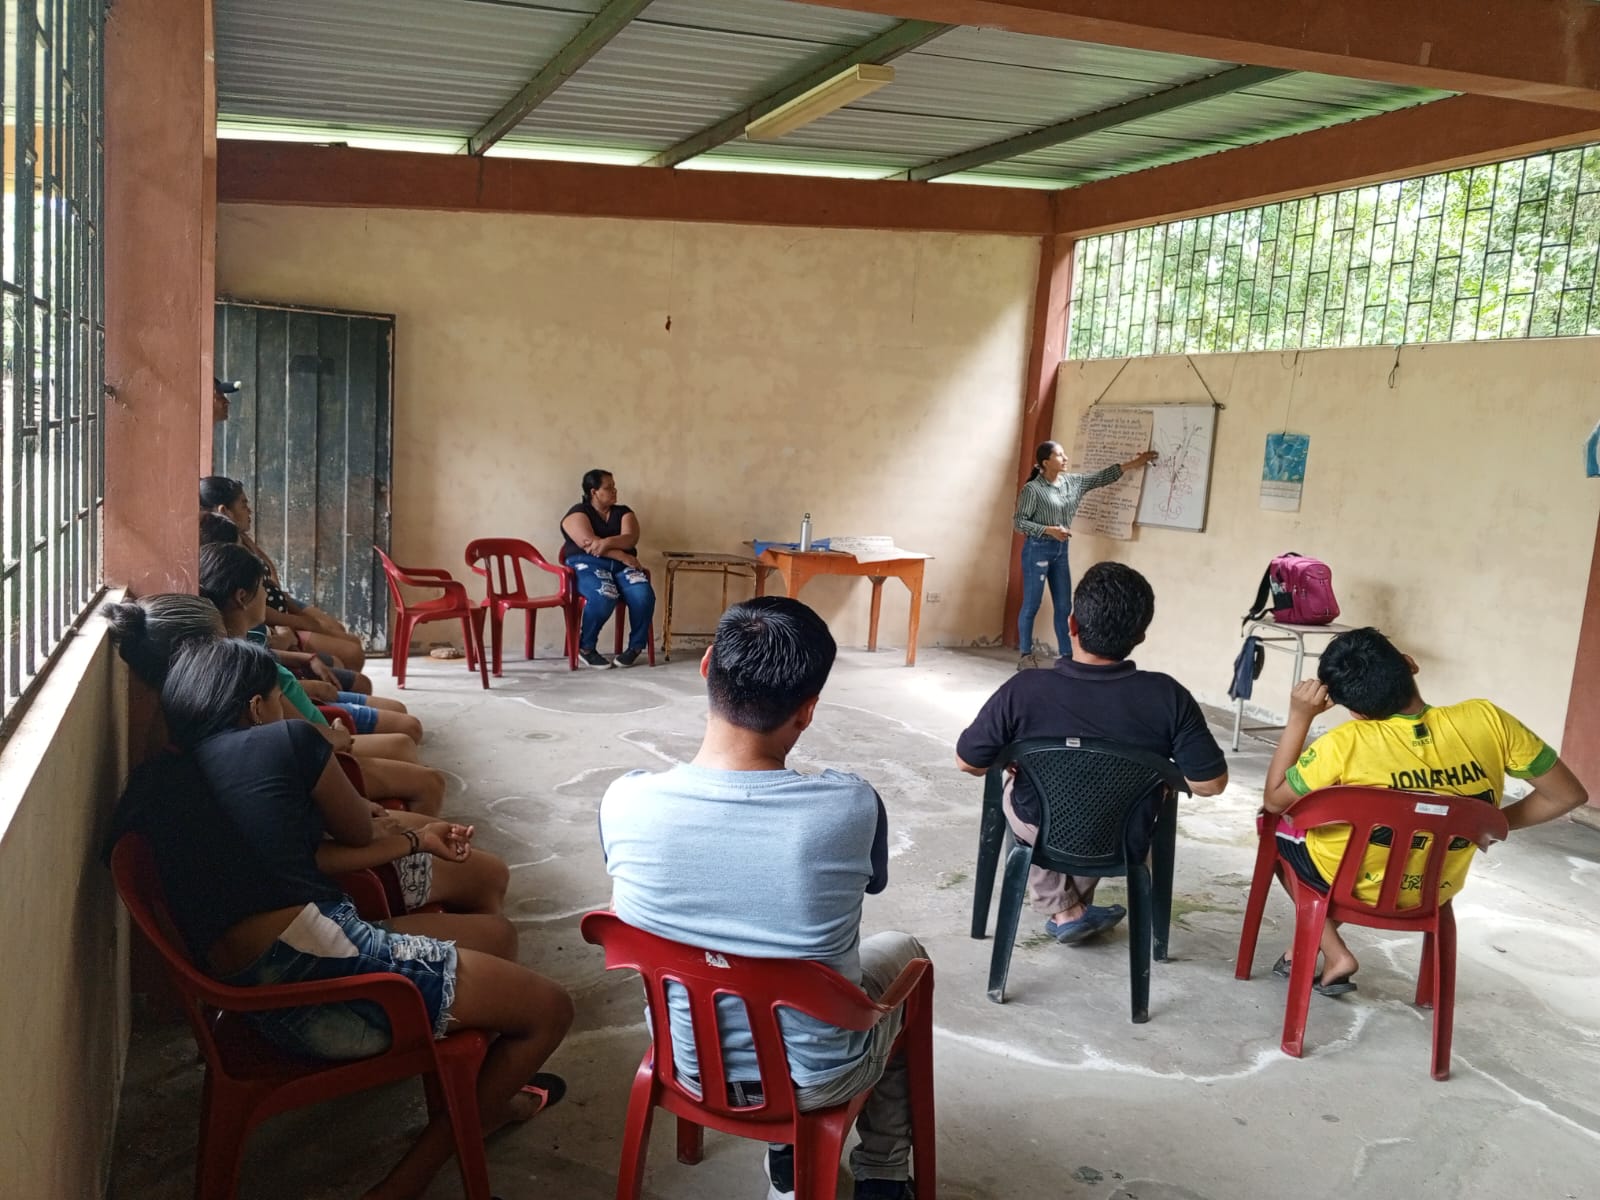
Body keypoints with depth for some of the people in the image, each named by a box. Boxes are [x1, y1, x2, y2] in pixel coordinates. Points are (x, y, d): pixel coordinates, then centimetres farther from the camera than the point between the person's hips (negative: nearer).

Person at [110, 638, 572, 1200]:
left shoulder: (151, 784, 15)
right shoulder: (286, 741, -6)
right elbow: (359, 832, 10)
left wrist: (416, 840, 23)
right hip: (322, 967, -9)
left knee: (496, 934, 24)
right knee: (549, 1007, 2)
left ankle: (488, 1094, 42)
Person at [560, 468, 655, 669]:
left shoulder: (623, 512, 17)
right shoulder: (578, 513, 3)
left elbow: (630, 539, -2)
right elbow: (588, 543, -13)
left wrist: (607, 543, -22)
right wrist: (622, 556, -18)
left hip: (621, 565, 4)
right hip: (587, 565, -4)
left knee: (643, 594, -28)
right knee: (603, 596, -37)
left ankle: (636, 646, -10)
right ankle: (585, 647, -16)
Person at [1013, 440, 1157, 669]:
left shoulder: (1072, 482, 6)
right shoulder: (1032, 489, -13)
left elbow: (1101, 477, 15)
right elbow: (1018, 522, -14)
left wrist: (1132, 464, 13)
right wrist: (1049, 530, -22)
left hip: (1061, 550, 7)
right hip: (1037, 549, -7)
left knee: (1064, 607, 8)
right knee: (1032, 605, 0)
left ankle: (1066, 656, 13)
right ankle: (1026, 656, 9)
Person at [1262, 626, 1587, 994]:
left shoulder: (1346, 743, -29)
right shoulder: (1486, 719, -21)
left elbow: (1274, 800, -13)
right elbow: (1569, 796, -9)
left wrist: (1299, 717, -14)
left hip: (1350, 883, -4)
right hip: (1435, 893, 4)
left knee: (1276, 822, 24)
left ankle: (1334, 954, 14)